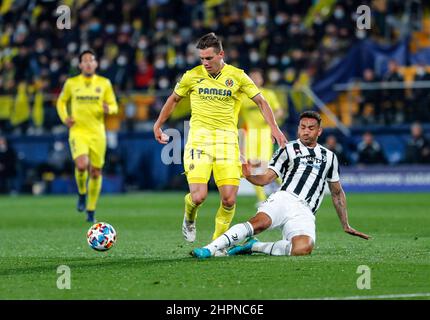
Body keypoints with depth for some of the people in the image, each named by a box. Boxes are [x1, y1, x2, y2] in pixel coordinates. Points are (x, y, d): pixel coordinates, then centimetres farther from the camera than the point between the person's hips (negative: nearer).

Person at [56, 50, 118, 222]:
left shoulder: (104, 83, 4)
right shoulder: (71, 83, 4)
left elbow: (113, 105, 10)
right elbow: (61, 101, 18)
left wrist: (109, 109, -14)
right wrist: (64, 118, 0)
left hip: (97, 132, 1)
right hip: (78, 132, -1)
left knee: (96, 172, 4)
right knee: (81, 165, -24)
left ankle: (91, 211, 18)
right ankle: (82, 194, 6)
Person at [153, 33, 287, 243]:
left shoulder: (237, 76, 2)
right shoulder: (192, 76, 3)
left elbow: (260, 101, 10)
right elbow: (174, 99, 19)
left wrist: (273, 128, -2)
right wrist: (158, 126, 23)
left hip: (227, 139, 1)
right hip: (199, 137, -1)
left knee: (229, 200, -8)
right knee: (198, 196, -16)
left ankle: (218, 241, 14)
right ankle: (189, 218, 21)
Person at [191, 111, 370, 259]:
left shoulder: (329, 157, 24)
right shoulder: (288, 150, 15)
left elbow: (337, 193, 32)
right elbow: (266, 179, 5)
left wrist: (346, 226, 31)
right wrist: (248, 176, -17)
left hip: (304, 213, 1)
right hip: (283, 199, -1)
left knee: (303, 248, -32)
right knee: (260, 222, -36)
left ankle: (254, 246, -15)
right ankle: (210, 249, -41)